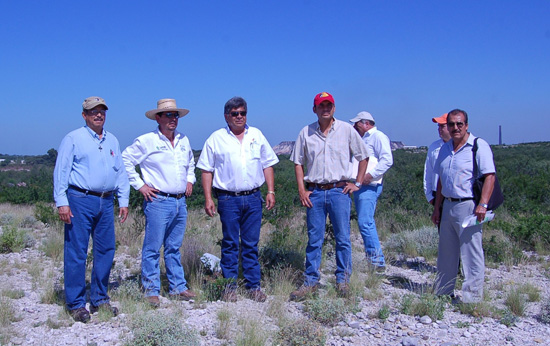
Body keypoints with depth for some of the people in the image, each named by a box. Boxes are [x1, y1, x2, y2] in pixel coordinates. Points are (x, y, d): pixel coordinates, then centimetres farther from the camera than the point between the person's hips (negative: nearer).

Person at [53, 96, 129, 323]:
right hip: (80, 201, -5)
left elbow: (120, 173, 18)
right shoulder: (73, 139, 1)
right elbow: (61, 172, -4)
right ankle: (75, 304, 6)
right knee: (76, 253, -3)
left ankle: (100, 299, 19)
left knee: (106, 251, 7)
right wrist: (61, 202, -11)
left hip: (106, 202, 5)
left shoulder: (112, 141, 17)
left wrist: (123, 201, 11)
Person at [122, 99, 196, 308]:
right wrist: (139, 185, -6)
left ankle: (178, 288, 20)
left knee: (174, 247, 13)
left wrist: (190, 180, 18)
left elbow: (191, 163, 32)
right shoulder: (146, 141, -5)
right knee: (152, 248, -3)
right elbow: (125, 160, -3)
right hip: (158, 201, -6)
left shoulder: (183, 141, 14)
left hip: (180, 202, 6)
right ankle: (151, 291, 6)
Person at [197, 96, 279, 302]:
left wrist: (271, 191, 6)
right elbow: (207, 170, 4)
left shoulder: (256, 135, 12)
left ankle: (253, 286, 14)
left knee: (251, 244, 6)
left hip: (253, 198, 2)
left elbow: (267, 164, 15)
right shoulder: (216, 138, 4)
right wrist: (208, 198, -3)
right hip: (228, 199, -2)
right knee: (230, 244, 4)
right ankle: (229, 287, 13)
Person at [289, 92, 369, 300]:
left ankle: (343, 281, 15)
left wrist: (357, 183, 4)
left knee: (343, 238, 3)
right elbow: (298, 162, 11)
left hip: (339, 191, -1)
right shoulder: (306, 133, 6)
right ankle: (310, 282, 13)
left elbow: (363, 157, 10)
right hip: (314, 192, 1)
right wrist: (301, 190, 2)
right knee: (314, 239, 5)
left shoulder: (346, 130, 3)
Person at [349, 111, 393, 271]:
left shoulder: (378, 136, -5)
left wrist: (370, 175, -22)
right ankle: (371, 258, 16)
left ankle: (377, 261, -10)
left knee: (365, 223, -14)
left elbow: (387, 160, -17)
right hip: (359, 186, 10)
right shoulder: (364, 139, 24)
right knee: (365, 223, 10)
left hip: (369, 186, -10)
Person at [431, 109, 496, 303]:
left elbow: (490, 176, -14)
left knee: (471, 252, -4)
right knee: (446, 252, 14)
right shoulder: (445, 149, 15)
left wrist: (483, 204, -23)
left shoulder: (479, 146, -7)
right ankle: (443, 292, 25)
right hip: (448, 205, 7)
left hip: (468, 205, -7)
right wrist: (437, 208, 16)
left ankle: (472, 296, 4)